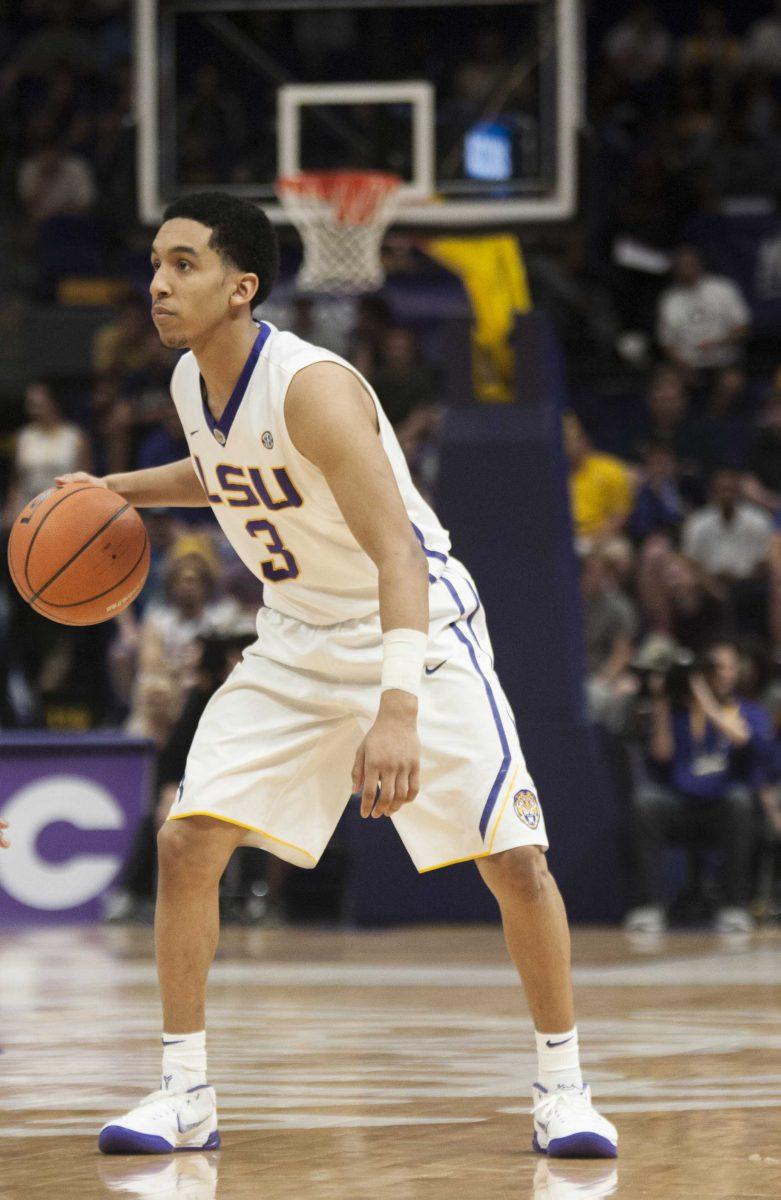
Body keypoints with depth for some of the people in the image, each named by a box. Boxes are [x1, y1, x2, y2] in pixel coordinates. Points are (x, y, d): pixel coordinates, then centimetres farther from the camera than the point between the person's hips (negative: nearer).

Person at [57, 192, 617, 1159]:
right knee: (186, 843, -7)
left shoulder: (312, 387, -29)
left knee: (516, 860, -11)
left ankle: (561, 1089, 6)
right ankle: (184, 1096, 1)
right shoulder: (190, 383, -5)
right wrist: (124, 489, 7)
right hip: (297, 642, 6)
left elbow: (398, 553, -38)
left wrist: (398, 709, -50)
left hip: (415, 633, -6)